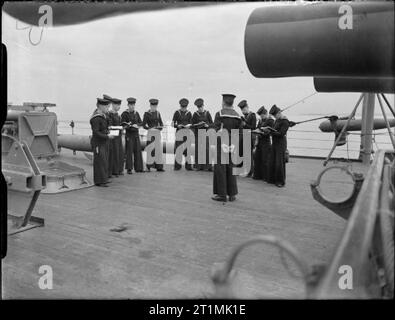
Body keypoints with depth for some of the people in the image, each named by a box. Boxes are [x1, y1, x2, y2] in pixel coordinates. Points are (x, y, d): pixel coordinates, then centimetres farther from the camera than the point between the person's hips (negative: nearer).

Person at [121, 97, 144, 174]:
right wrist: (132, 126, -18)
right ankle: (129, 169, 1)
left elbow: (141, 123, 10)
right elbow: (123, 124, -10)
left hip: (136, 134, 5)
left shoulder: (136, 113, 11)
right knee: (129, 151, -4)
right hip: (129, 134, -5)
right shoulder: (124, 114, -4)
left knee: (138, 151, 5)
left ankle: (138, 168, 12)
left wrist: (136, 125, -10)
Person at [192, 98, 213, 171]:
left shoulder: (207, 113, 5)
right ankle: (199, 166, 5)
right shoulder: (195, 114, 4)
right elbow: (193, 124, 4)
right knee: (198, 150, -2)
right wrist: (199, 124, -15)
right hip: (198, 134, 0)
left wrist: (207, 125, -15)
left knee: (207, 149, -5)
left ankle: (208, 166, -2)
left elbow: (212, 123, 6)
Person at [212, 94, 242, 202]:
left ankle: (221, 194, 6)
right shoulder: (237, 116, 4)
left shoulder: (219, 114, -10)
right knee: (231, 168, 13)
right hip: (232, 145, 4)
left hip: (220, 144, -4)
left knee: (220, 169, 3)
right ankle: (232, 194, 16)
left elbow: (216, 129, -14)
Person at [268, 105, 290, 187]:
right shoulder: (277, 120, 13)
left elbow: (281, 134, -18)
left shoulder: (285, 121, -13)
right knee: (272, 162, 9)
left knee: (279, 163, -3)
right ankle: (273, 179, 19)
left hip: (281, 144, -8)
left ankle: (281, 181, 7)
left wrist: (271, 132, -20)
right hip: (274, 143, 8)